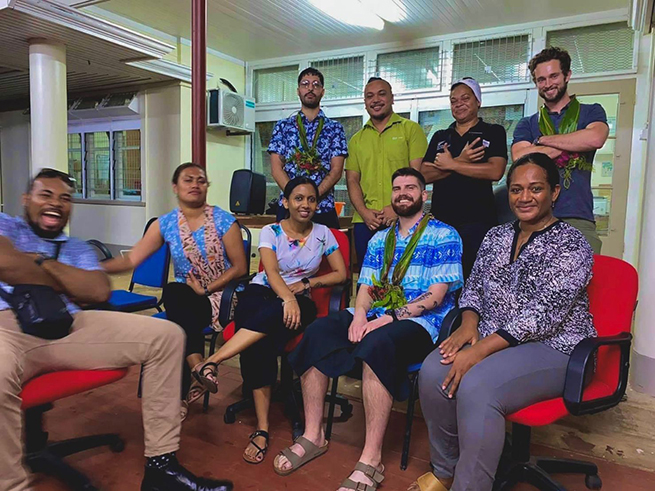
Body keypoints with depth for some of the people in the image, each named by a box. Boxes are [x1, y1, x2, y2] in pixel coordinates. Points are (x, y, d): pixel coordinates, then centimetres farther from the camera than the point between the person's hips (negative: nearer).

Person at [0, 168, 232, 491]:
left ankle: (160, 464, -10)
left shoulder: (78, 249, 25)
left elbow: (99, 291, 5)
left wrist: (43, 262, 3)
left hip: (69, 326, 5)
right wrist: (65, 285, 3)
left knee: (166, 336, -10)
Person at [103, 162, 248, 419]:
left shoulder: (224, 221, -3)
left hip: (220, 295, -2)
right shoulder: (165, 224, 6)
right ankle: (198, 368, -30)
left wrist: (205, 289, -13)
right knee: (172, 293, -34)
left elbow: (240, 267, -4)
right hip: (183, 298, 3)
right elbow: (130, 260, 0)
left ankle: (182, 393, -25)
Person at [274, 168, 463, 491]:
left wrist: (392, 316, -21)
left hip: (419, 321, -5)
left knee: (375, 345, -38)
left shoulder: (444, 236, 2)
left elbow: (437, 294, -9)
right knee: (315, 334, -20)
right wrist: (359, 313, -10)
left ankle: (371, 459, -27)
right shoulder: (379, 239, 20)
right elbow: (366, 287, 14)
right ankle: (313, 436, -10)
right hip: (374, 315, 6)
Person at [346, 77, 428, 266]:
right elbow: (352, 180, 11)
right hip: (365, 222, 3)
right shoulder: (357, 139, 17)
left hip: (402, 220, -3)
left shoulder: (411, 129, 5)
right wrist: (363, 212, -6)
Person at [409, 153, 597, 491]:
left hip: (552, 348, -5)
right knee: (433, 372, -21)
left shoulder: (570, 245, -10)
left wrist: (481, 349, -26)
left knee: (475, 388, -32)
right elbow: (473, 287, 13)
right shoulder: (495, 236, 11)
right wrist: (469, 325, -9)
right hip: (492, 340, 6)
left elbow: (543, 313, -20)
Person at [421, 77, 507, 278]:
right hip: (441, 220, 4)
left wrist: (450, 164, -6)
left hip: (477, 220, -3)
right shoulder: (440, 137, 18)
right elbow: (424, 175, 4)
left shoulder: (494, 132, 7)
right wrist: (460, 161, -10)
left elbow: (495, 171, -10)